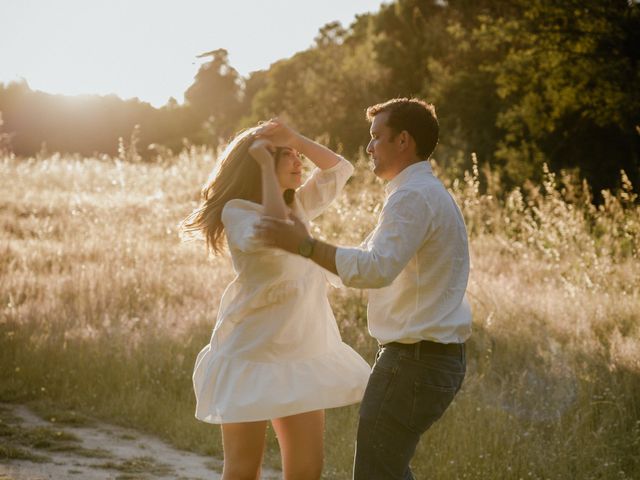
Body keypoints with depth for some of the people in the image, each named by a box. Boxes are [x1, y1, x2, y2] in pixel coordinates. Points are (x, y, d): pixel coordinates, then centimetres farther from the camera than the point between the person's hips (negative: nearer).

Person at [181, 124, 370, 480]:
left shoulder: (299, 206, 12)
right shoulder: (237, 210, -9)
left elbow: (341, 169, 20)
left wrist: (296, 139, 5)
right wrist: (267, 166, -18)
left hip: (303, 355, 7)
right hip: (253, 354, -7)